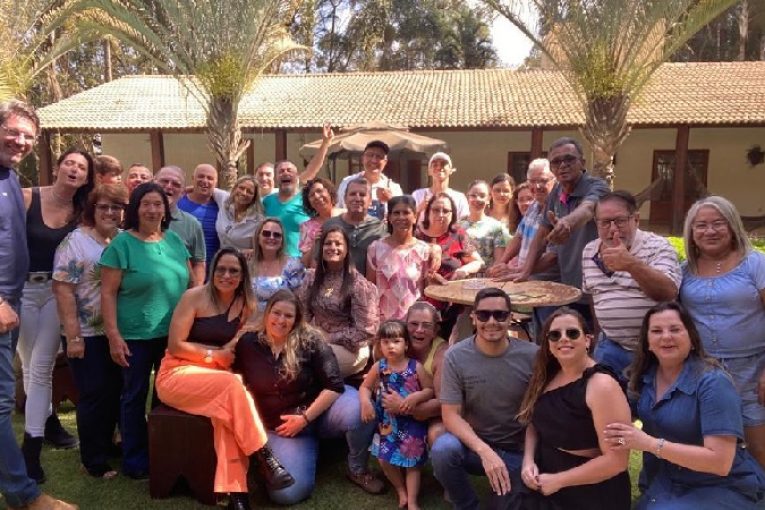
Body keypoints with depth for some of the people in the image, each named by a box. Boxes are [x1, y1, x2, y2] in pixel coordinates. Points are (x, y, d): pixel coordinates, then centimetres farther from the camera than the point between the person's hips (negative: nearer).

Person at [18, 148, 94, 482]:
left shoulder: (81, 212, 2)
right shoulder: (26, 198, -9)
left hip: (56, 291, 2)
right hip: (22, 288, -2)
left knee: (41, 367, 0)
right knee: (30, 365, 8)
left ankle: (31, 447, 7)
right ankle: (48, 421, 26)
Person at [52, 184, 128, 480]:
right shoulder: (76, 241, -9)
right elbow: (63, 288, -14)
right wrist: (73, 336, -18)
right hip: (89, 334, -5)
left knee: (115, 393, 15)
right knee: (95, 396, 4)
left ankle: (107, 445, 34)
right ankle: (94, 461, 19)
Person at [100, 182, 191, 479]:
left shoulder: (175, 240, 6)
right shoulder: (122, 243, -8)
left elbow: (188, 282, 13)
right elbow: (108, 292, -10)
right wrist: (114, 335, -15)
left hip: (173, 333, 5)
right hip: (136, 335, -4)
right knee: (135, 396, 8)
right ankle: (135, 461, 23)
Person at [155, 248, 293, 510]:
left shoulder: (246, 305, 5)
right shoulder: (194, 297, -9)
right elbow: (175, 346, -11)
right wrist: (216, 353, -10)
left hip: (216, 378, 4)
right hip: (177, 375, -4)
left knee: (228, 408, -32)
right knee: (233, 385, -32)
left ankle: (235, 489, -32)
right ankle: (264, 457, -24)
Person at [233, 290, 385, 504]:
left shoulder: (309, 340, -13)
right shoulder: (248, 344, -4)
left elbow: (334, 385, -16)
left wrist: (305, 418, -19)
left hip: (321, 408, -1)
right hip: (280, 425, 2)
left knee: (360, 410, -35)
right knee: (287, 494, -20)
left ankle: (357, 470, -5)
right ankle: (308, 447, 13)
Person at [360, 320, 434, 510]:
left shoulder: (415, 367, -11)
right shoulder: (378, 367, -5)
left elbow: (430, 390, -7)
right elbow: (365, 387, 4)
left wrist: (416, 397, -25)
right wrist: (365, 402, -16)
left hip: (412, 422, -2)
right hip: (388, 422, 2)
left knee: (412, 460, 2)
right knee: (384, 459, 0)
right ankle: (401, 492, 26)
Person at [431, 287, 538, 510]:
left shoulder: (532, 355, -13)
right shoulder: (455, 356, -14)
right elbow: (451, 415, -15)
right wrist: (484, 451, -28)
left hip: (516, 452, 0)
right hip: (472, 443, 0)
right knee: (443, 450, -28)